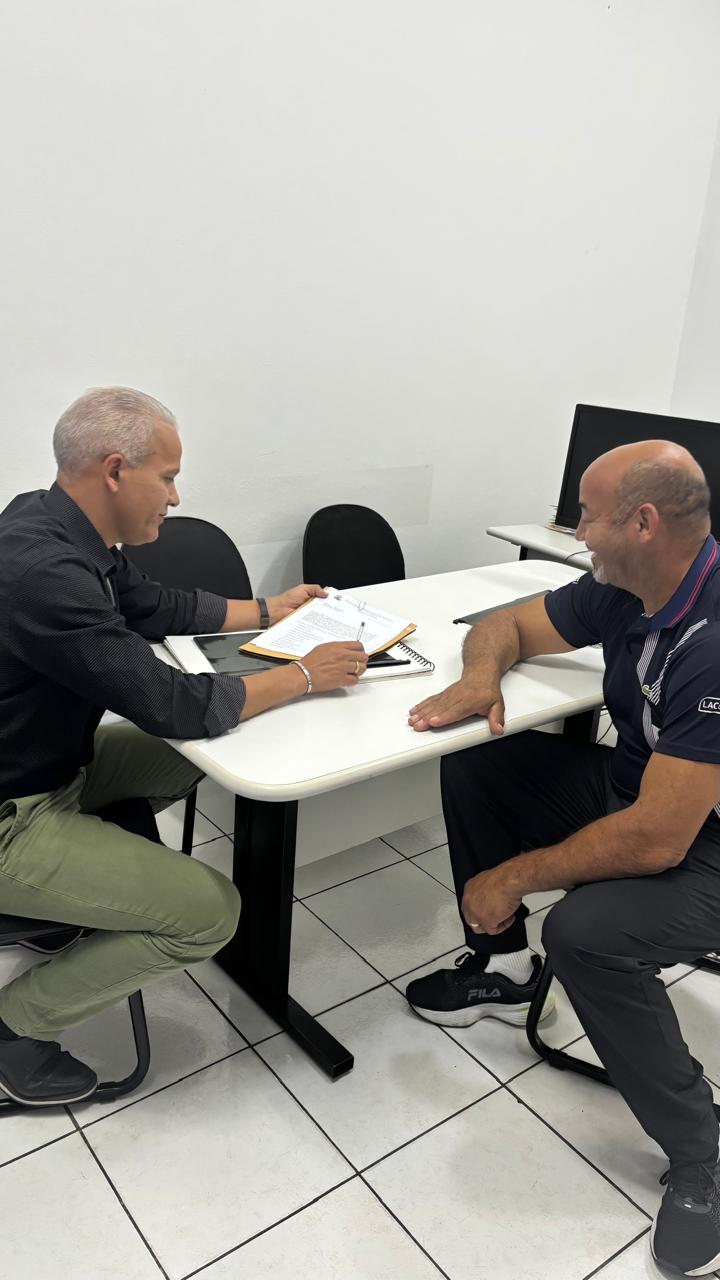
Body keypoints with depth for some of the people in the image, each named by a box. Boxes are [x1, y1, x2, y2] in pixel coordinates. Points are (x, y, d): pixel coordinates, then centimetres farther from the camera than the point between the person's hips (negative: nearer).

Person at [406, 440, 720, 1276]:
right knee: (474, 767, 1)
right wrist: (481, 675, -17)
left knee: (587, 929, -33)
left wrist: (514, 878, -20)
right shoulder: (622, 589, -8)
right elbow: (507, 625, 7)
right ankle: (501, 970, 19)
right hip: (638, 785, 8)